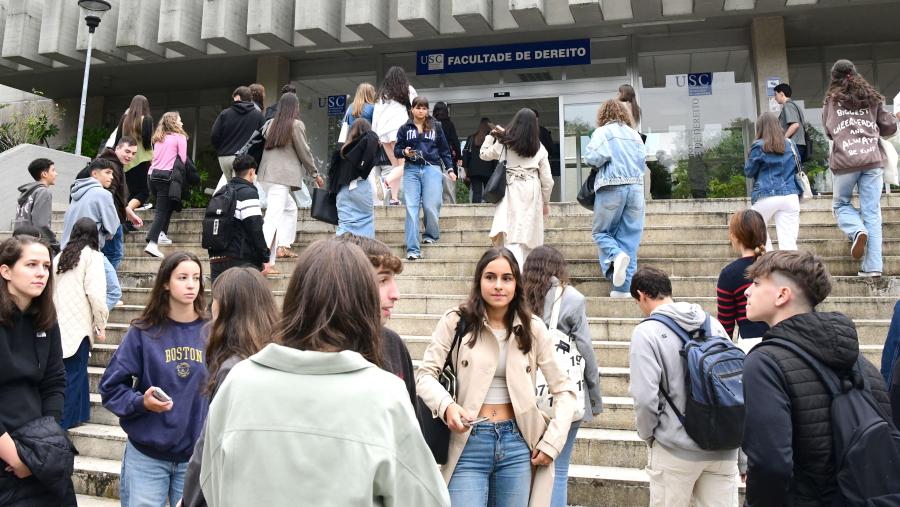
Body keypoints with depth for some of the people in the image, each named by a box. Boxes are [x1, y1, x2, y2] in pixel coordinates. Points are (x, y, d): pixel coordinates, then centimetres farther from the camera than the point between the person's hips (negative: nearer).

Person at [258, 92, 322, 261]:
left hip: (266, 174, 7)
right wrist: (315, 174, 8)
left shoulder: (270, 124, 12)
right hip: (281, 176, -7)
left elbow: (262, 147, 13)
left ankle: (283, 247, 20)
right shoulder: (296, 125, -5)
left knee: (290, 208, 23)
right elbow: (304, 152, -2)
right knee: (273, 217, -11)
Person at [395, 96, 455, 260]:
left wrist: (450, 169, 6)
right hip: (411, 169, 1)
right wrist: (404, 152, -10)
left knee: (431, 206, -10)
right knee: (411, 208, -8)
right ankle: (413, 249, -9)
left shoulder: (436, 127, 12)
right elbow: (396, 149, 12)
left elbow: (444, 149, 13)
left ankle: (431, 235, 20)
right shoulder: (405, 128, 12)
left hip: (432, 168, 0)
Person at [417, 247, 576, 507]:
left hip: (516, 444, 3)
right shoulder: (457, 321, -5)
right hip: (469, 443, -2)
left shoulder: (533, 327, 2)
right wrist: (447, 406, -25)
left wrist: (552, 441, -1)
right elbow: (425, 374, -6)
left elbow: (564, 388, 7)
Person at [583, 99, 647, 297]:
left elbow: (592, 157, -13)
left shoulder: (602, 132, 1)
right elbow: (643, 161, 14)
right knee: (630, 237, 4)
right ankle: (623, 287, 1)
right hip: (636, 186, 4)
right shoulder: (634, 134, 14)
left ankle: (616, 256, -22)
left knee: (601, 232, 9)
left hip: (611, 188, -4)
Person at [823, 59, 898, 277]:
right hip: (872, 160, 2)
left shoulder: (831, 100, 7)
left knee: (841, 204, 18)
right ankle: (872, 266, -1)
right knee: (872, 213, 3)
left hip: (845, 160, -2)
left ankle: (857, 231, -12)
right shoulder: (872, 97, 12)